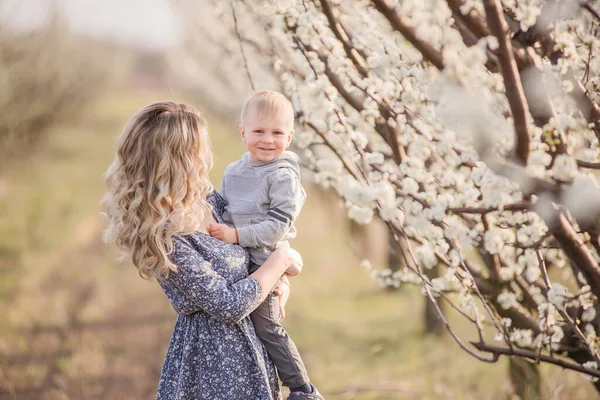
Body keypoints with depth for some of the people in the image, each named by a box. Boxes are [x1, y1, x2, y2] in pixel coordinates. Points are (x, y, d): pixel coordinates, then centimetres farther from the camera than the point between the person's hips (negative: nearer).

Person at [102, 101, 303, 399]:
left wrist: (279, 279, 4)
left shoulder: (205, 197, -1)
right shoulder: (163, 237, -25)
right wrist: (280, 261, -10)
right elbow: (229, 304, -21)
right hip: (212, 360, -8)